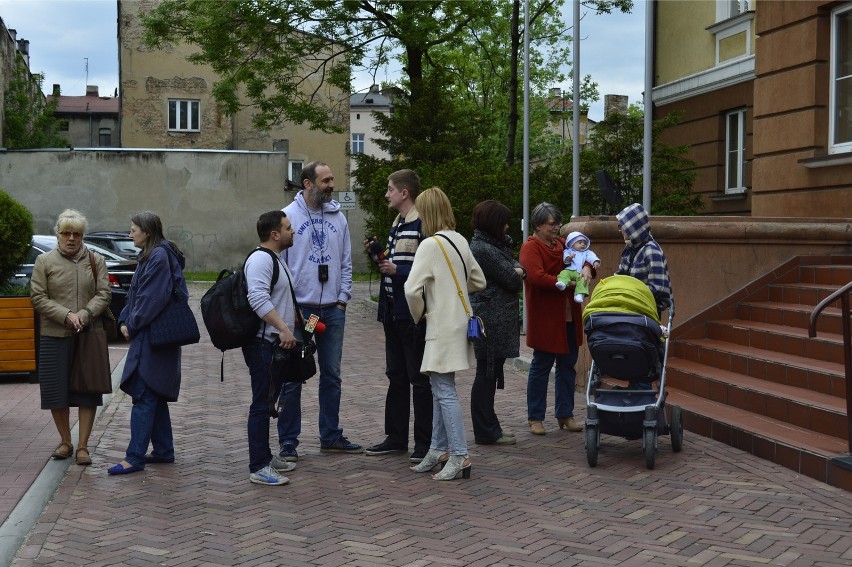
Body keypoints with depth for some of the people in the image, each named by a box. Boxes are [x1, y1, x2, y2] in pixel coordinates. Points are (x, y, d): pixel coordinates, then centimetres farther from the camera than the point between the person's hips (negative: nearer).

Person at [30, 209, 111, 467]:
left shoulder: (96, 261, 7)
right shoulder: (44, 261, 4)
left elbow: (104, 294, 0)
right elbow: (38, 297, -2)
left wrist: (84, 315, -16)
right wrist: (66, 315, -14)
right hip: (54, 337, 0)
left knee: (88, 391, 1)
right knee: (56, 392, 4)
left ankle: (82, 446, 11)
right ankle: (65, 442, 22)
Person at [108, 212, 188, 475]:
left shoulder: (159, 256, -15)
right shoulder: (150, 256, 15)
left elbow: (151, 298, -20)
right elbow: (135, 294, 17)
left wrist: (132, 325, -11)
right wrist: (125, 321, 4)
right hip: (147, 336, 10)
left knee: (144, 395, -8)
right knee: (154, 396, 15)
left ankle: (135, 457, -4)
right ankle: (163, 450, 23)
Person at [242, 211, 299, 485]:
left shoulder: (275, 259, 19)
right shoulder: (260, 259, -15)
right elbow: (258, 299, -27)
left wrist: (298, 318, 29)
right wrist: (283, 328, -31)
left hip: (275, 343, 11)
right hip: (262, 343, -11)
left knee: (267, 401, 16)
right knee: (261, 403, -8)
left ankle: (265, 456, 26)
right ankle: (258, 468, -5)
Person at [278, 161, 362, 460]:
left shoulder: (338, 216, 8)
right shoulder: (288, 216, -5)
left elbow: (346, 262, 12)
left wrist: (343, 299, 3)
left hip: (332, 310, 5)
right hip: (298, 308, -4)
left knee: (332, 375, 11)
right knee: (293, 377, 1)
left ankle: (331, 436, 22)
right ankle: (288, 441, 10)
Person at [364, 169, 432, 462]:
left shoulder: (422, 225, -13)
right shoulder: (396, 224, 16)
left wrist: (398, 270, -22)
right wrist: (378, 254, 6)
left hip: (413, 312, -9)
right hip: (393, 310, 9)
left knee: (419, 377, -1)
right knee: (396, 375, 15)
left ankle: (425, 442, 8)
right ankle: (396, 437, 24)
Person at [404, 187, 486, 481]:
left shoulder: (430, 245, -16)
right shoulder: (460, 241, 9)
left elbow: (412, 289, -22)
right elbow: (479, 281, 19)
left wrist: (419, 314, -5)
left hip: (443, 327, -9)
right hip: (459, 322, 9)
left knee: (444, 391, -4)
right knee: (440, 389, 15)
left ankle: (459, 457, -4)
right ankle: (438, 450, 23)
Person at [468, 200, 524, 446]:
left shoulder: (495, 244, 16)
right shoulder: (483, 249, -17)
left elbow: (514, 264, 16)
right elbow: (513, 281, -14)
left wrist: (517, 270, -6)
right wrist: (517, 274, 7)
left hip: (496, 320, 10)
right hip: (492, 321, -10)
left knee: (490, 374, 14)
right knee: (487, 373, -3)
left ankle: (489, 428, 22)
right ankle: (486, 432, 4)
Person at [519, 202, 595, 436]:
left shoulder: (561, 244, 14)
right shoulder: (530, 248, -9)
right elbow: (537, 277, -22)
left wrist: (586, 267, -4)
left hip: (569, 318, 7)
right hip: (545, 318, -7)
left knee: (567, 366, 12)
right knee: (541, 367, 2)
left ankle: (565, 414, 22)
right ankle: (535, 417, 12)